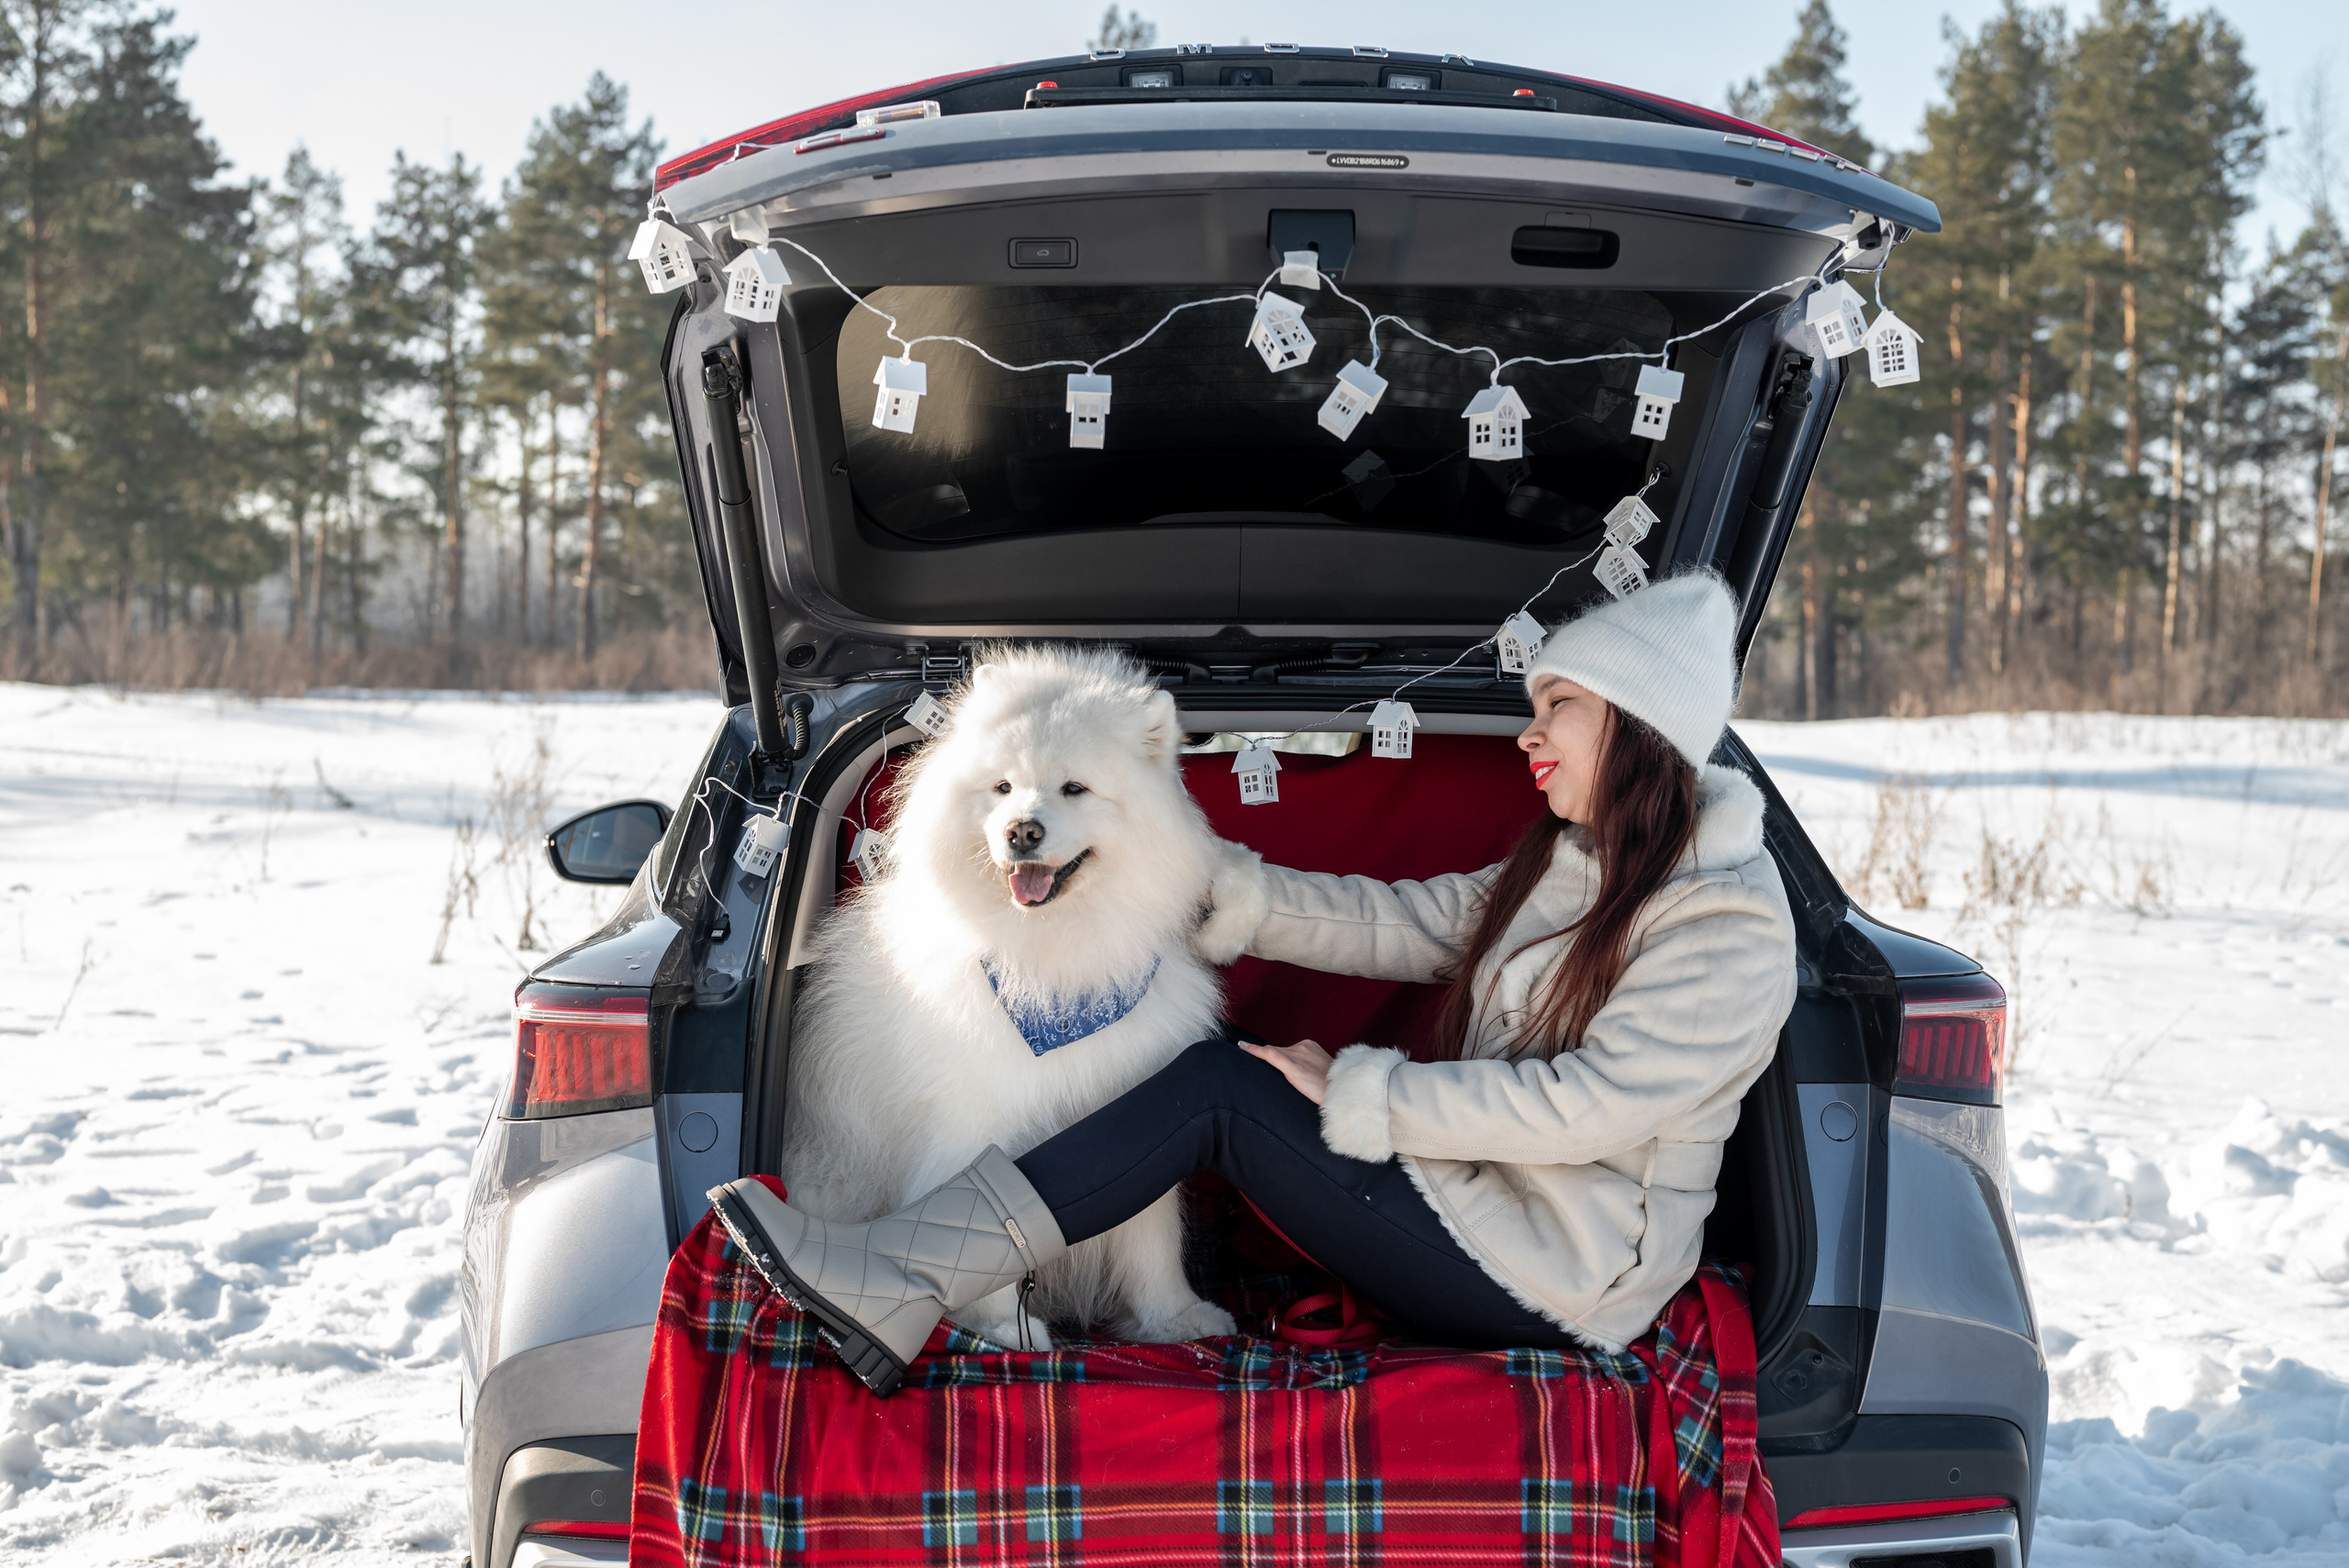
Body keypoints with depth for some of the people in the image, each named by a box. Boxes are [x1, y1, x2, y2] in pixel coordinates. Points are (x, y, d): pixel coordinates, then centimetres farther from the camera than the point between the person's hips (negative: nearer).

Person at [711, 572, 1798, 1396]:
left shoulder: (1734, 929, -14)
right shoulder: (1561, 867, 14)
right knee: (1224, 1080, -8)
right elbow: (1393, 922, 11)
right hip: (1481, 1205, 8)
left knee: (1222, 1090, -18)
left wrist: (1355, 1093, -17)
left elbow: (1584, 1104, -22)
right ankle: (892, 1294, -16)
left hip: (1547, 1288, -8)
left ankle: (898, 1286, -22)